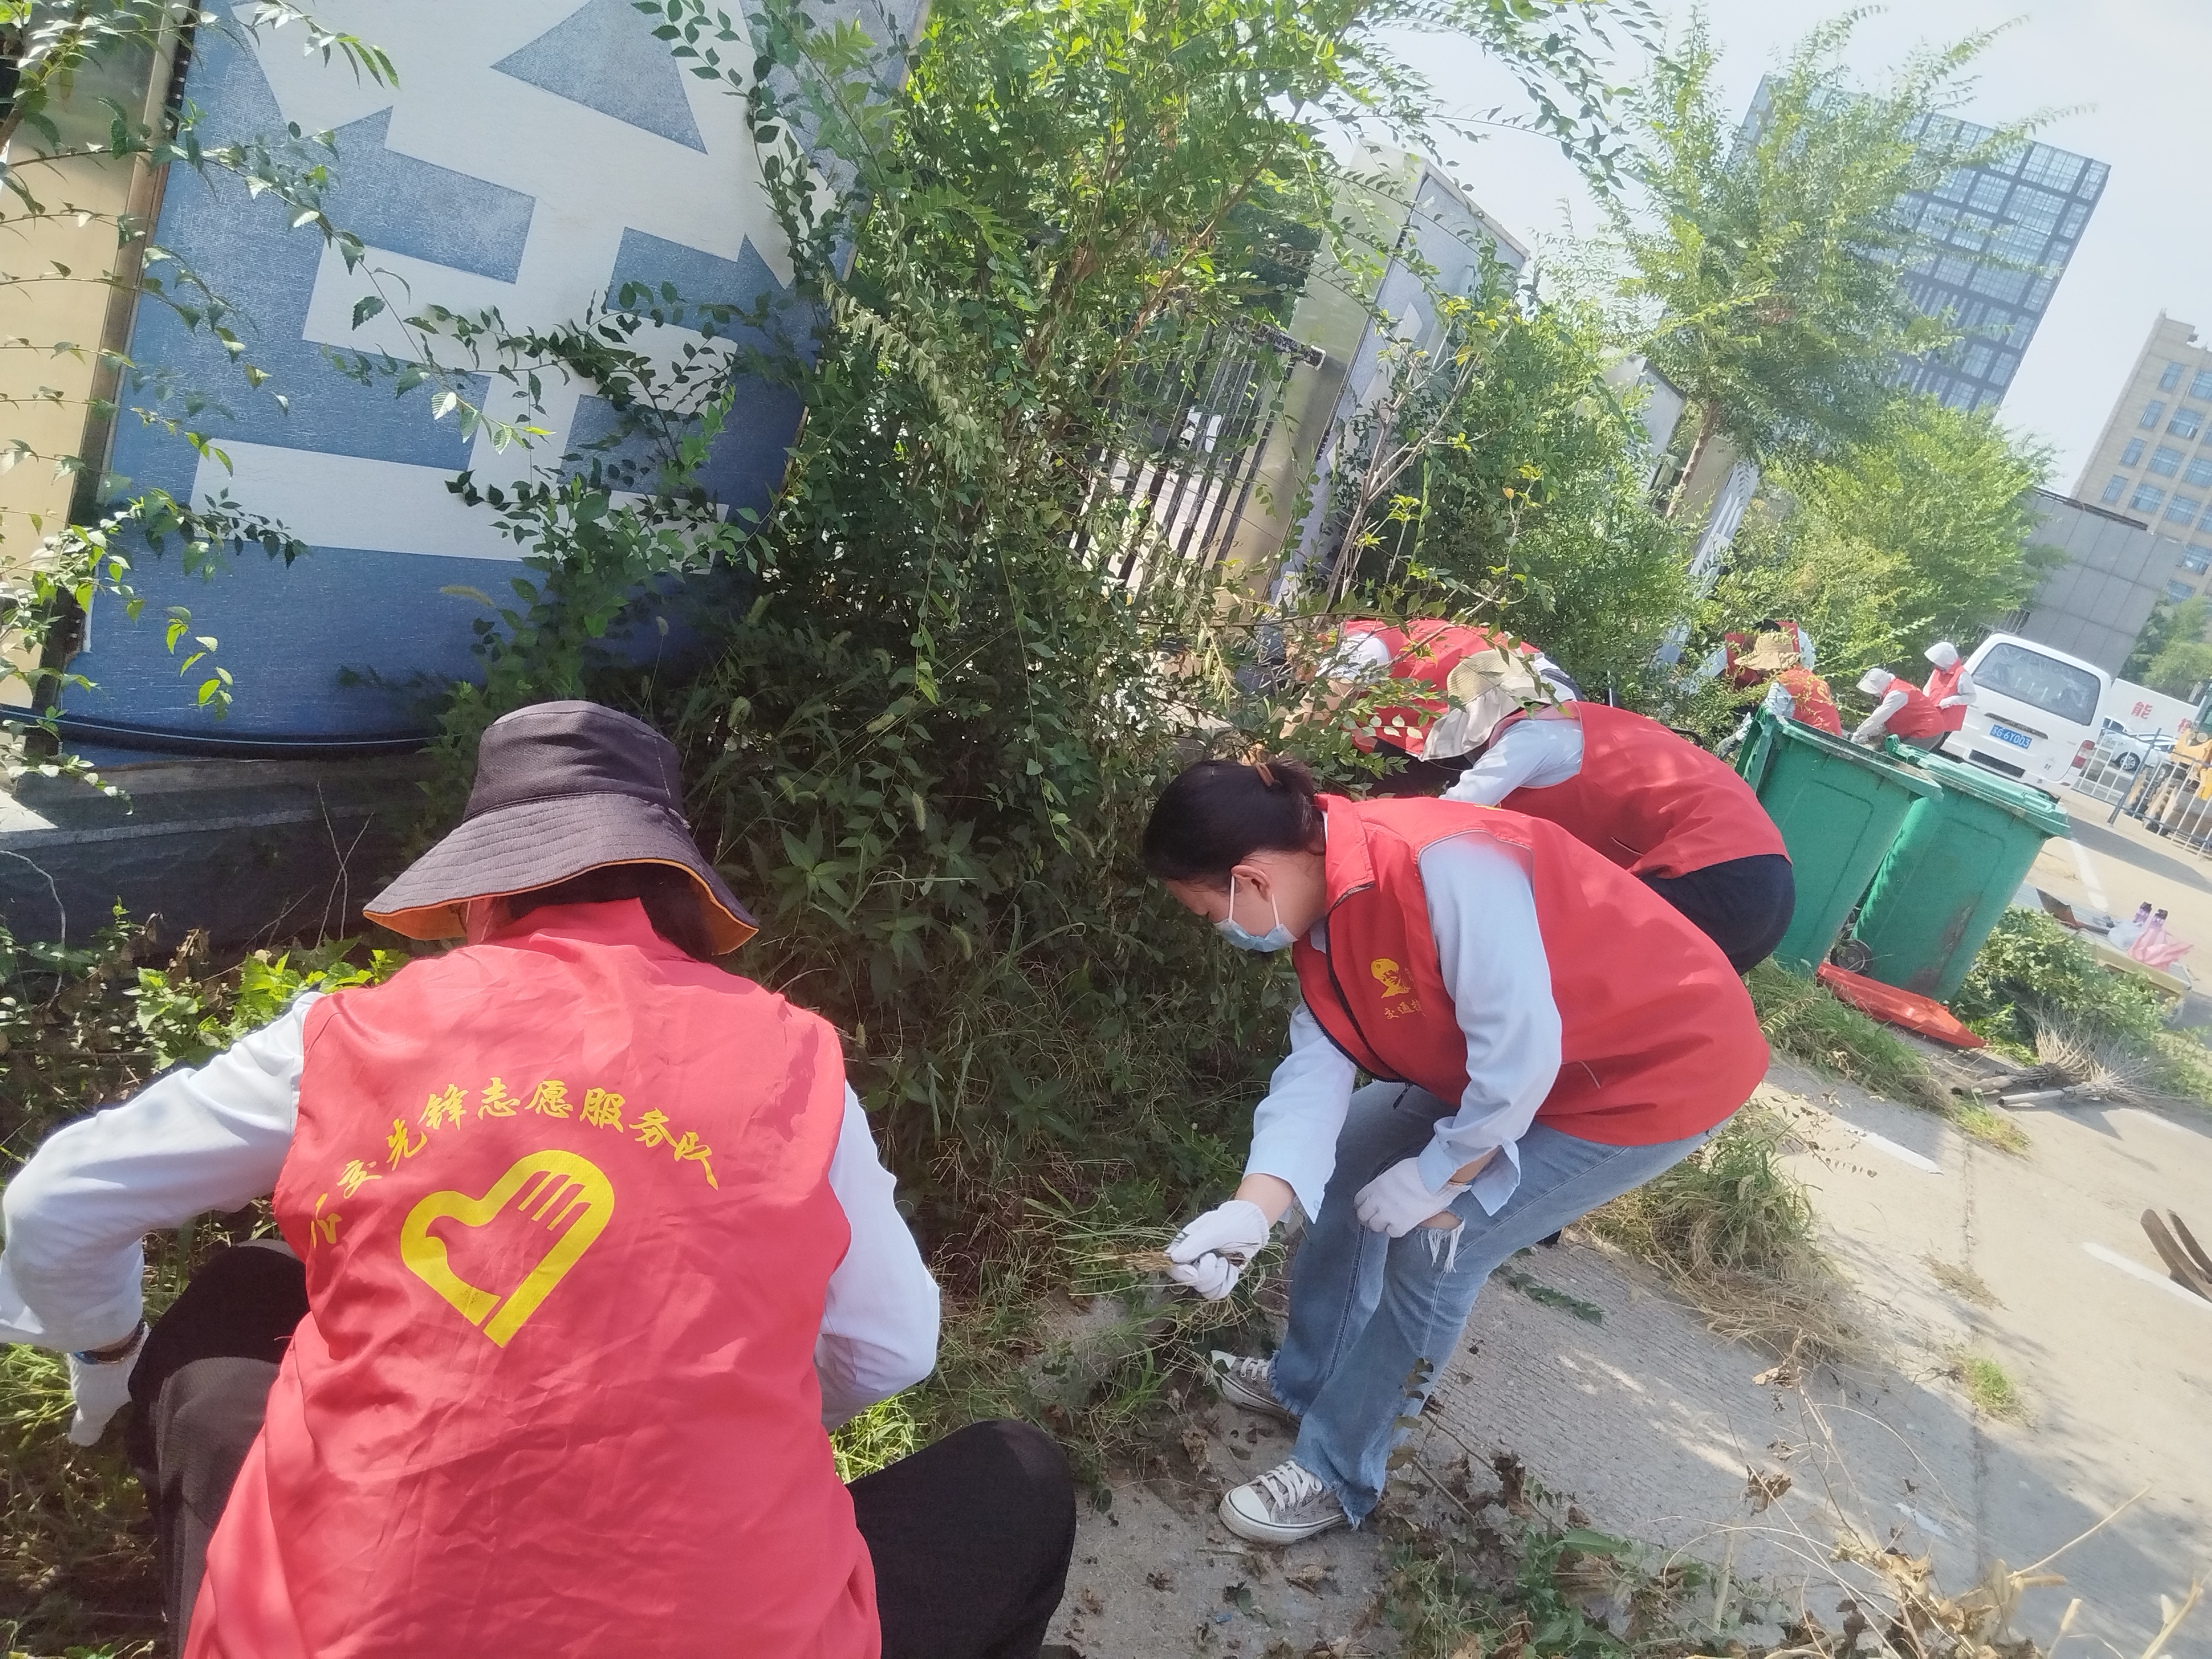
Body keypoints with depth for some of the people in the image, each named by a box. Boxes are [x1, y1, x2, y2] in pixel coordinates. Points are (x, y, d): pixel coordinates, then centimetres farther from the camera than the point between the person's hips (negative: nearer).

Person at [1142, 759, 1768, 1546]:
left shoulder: (1441, 865, -35)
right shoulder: (1325, 914, -6)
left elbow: (1521, 1052, -32)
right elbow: (1314, 1072, -13)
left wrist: (1434, 1181, -18)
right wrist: (1253, 1208, -27)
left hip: (1664, 1067, -8)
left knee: (1438, 1242, -12)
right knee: (1349, 1156, 7)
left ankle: (1337, 1475, 8)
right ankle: (1309, 1380, 27)